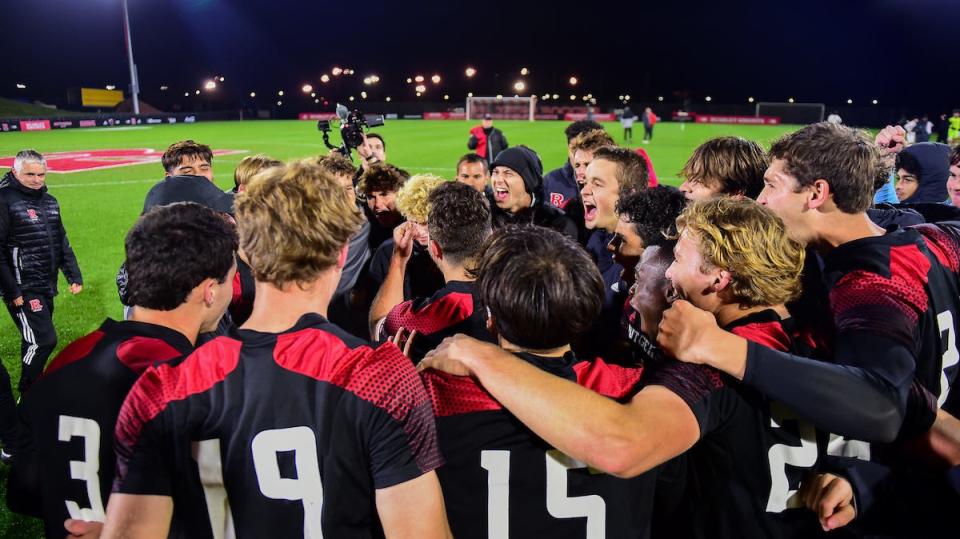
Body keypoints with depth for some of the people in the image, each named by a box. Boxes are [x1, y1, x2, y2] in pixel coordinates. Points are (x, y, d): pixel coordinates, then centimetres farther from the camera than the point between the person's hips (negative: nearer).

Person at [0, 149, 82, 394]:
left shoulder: (50, 201, 12)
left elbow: (62, 243, 18)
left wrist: (74, 276, 12)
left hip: (47, 287, 7)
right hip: (23, 289, -7)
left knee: (35, 341, 14)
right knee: (43, 341, -9)